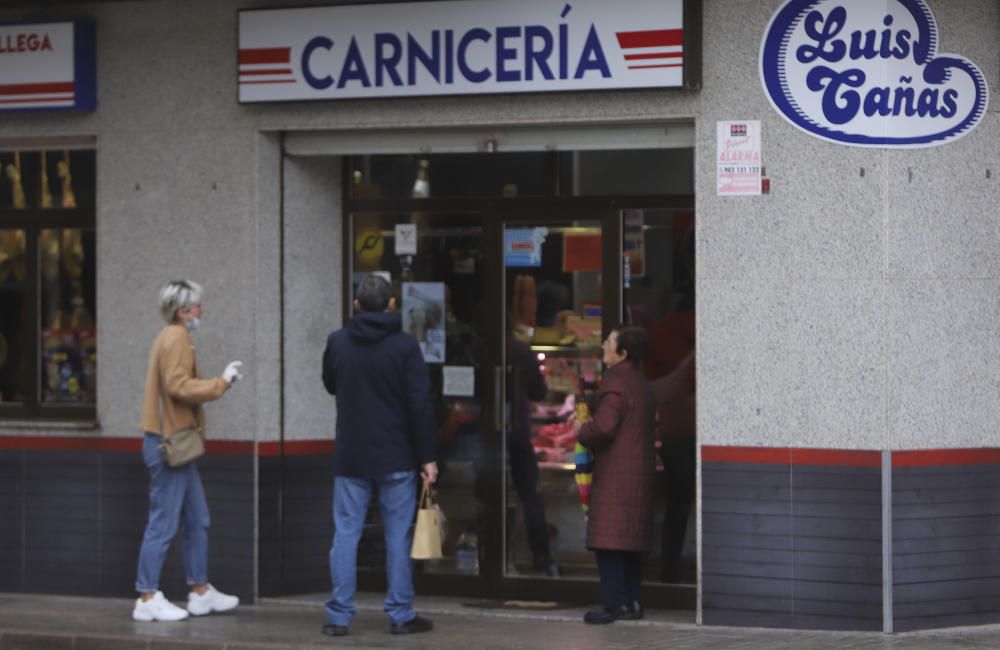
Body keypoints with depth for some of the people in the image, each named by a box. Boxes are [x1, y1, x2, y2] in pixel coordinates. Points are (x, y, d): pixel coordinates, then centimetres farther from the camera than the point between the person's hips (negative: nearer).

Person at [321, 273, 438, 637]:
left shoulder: (337, 343, 0)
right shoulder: (404, 346, -8)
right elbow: (420, 405, -9)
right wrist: (427, 457, -5)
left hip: (350, 457, 2)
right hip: (396, 458, -2)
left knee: (346, 533, 5)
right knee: (398, 536, 4)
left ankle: (339, 616, 3)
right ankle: (401, 615, 6)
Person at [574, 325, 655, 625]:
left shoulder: (615, 384, -15)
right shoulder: (641, 384, 16)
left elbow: (604, 427, -24)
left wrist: (582, 431, -4)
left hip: (616, 474, -10)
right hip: (640, 473, 10)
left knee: (608, 542, -8)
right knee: (632, 541, 12)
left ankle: (612, 603, -10)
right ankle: (630, 602, 14)